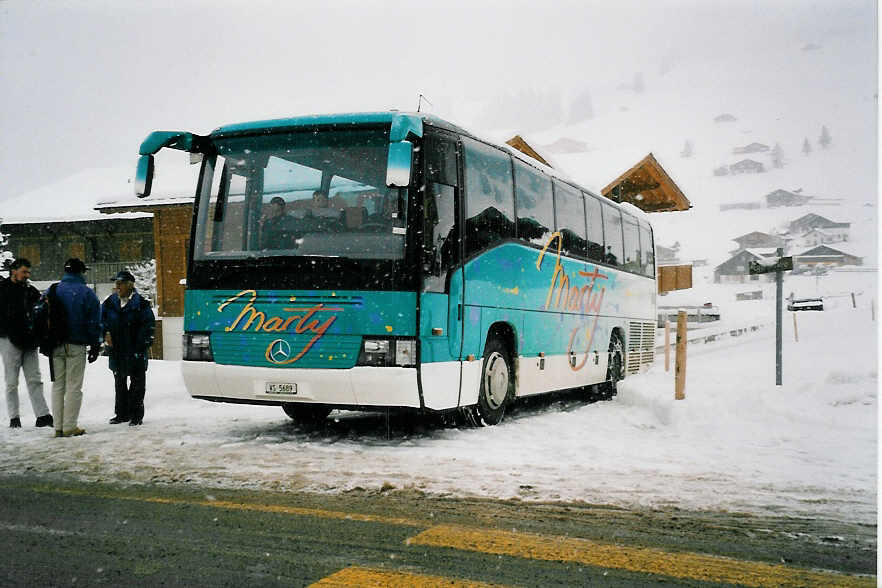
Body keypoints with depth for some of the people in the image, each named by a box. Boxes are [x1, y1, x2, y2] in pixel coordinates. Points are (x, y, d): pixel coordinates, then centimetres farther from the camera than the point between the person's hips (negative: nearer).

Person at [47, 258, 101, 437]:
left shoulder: (51, 291, 8)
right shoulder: (86, 293, -4)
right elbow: (94, 322, -5)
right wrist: (95, 346, 2)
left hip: (55, 346, 4)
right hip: (76, 345, -4)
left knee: (58, 385, 10)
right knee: (74, 386, 0)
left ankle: (58, 427, 11)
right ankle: (70, 427, -1)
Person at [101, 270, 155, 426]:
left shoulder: (140, 303, -8)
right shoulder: (110, 302, 7)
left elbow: (149, 324, -7)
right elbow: (101, 319, 17)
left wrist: (143, 343, -11)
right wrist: (106, 333, 0)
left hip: (136, 350, -5)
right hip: (116, 350, 6)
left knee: (137, 383, 0)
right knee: (119, 383, 15)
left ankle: (136, 415, 7)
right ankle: (122, 413, 26)